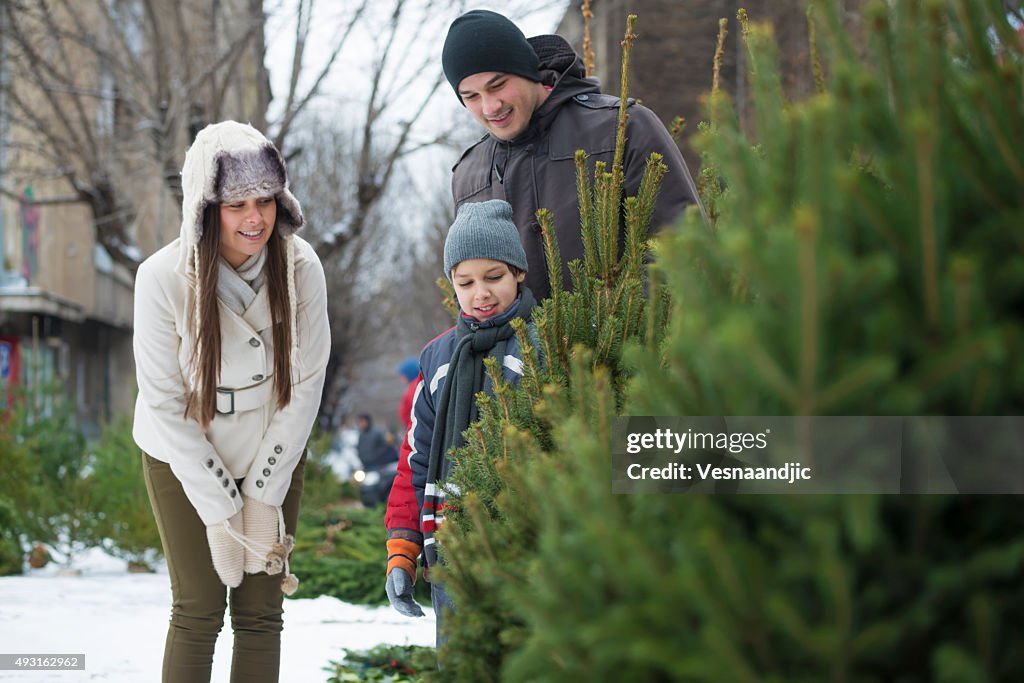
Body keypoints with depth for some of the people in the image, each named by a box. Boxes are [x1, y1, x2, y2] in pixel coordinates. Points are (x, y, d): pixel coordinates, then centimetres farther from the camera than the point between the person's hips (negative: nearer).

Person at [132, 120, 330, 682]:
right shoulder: (164, 277, -22)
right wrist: (220, 511, -16)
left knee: (261, 611, 2)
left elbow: (305, 386, -9)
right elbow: (164, 403, -16)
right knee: (198, 609, -2)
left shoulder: (300, 268, -17)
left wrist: (262, 498, -10)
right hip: (183, 460, -2)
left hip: (273, 455, 2)